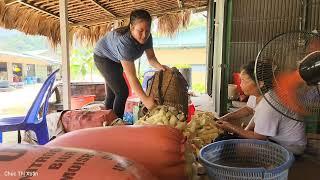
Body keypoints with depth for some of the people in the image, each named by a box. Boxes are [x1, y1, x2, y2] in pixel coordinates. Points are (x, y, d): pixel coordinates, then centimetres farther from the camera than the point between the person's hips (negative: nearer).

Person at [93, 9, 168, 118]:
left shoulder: (147, 37, -23)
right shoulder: (124, 41, -42)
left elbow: (151, 57, -14)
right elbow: (131, 76, -46)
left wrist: (159, 66, -37)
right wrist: (145, 99, -51)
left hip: (116, 60, 7)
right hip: (103, 57, -7)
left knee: (112, 93, 15)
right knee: (122, 92, -17)